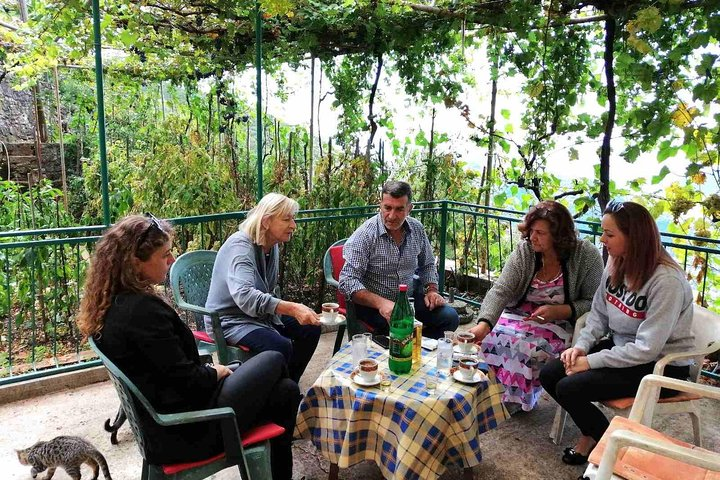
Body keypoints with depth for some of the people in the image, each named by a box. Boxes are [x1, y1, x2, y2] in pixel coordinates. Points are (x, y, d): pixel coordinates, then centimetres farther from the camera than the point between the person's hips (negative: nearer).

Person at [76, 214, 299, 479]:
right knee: (273, 360, 8)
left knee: (285, 390, 12)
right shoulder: (143, 309, -27)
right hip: (186, 429, -8)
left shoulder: (113, 305, 3)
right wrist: (216, 373, -5)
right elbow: (187, 381, -23)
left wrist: (209, 370, 4)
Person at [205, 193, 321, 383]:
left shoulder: (272, 247, 5)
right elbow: (244, 296, -41)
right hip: (230, 319, -9)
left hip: (261, 315, 9)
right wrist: (292, 308, -50)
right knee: (280, 346, -30)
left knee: (310, 328, 0)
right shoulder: (240, 245, -24)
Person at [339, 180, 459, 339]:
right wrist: (381, 303, -33)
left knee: (450, 317, -10)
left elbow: (427, 265, 18)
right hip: (373, 304, -6)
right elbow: (348, 281, -22)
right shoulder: (364, 235, -17)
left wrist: (432, 289, 0)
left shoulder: (417, 229, 1)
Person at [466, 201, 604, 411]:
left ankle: (520, 398, 0)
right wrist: (484, 324, -34)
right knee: (494, 336, -23)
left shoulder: (587, 256, -14)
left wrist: (559, 311, -24)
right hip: (522, 313, 3)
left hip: (563, 321, -3)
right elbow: (500, 291, -18)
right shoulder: (524, 251, -9)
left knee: (529, 345, -29)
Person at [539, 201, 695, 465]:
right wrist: (582, 345, -10)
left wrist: (591, 361, -23)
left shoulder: (667, 281, -27)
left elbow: (647, 348, -28)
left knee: (568, 388, -20)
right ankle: (592, 432, 19)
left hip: (661, 366, -7)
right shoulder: (617, 263, -4)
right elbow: (599, 313, 6)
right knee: (549, 375, -4)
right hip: (620, 346, 8)